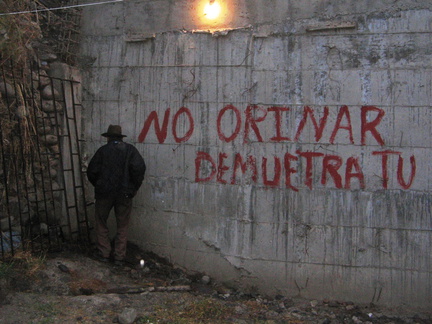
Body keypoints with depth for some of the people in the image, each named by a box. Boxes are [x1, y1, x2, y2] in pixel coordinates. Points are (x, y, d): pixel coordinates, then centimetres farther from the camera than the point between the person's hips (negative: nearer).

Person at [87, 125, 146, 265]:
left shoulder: (103, 150, 1)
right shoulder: (130, 149, 1)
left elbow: (92, 171, -3)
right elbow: (139, 167, -13)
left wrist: (98, 185, 14)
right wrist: (135, 187, -2)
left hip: (104, 192, 0)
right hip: (124, 194, 1)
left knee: (101, 224, 15)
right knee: (122, 226, 10)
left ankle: (104, 253, 15)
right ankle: (119, 256, 10)